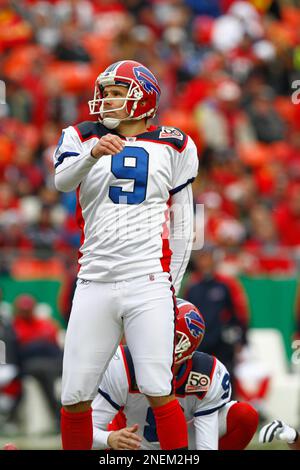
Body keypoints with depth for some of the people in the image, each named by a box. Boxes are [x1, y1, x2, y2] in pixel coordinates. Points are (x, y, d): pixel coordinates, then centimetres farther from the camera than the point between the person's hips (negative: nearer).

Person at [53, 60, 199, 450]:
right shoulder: (83, 138, 9)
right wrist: (93, 154, -33)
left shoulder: (172, 146, 10)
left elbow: (183, 223, 14)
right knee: (74, 398, 1)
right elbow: (62, 180, -13)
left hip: (149, 283, -2)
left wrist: (173, 281, 7)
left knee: (158, 392, -10)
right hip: (95, 282, 2)